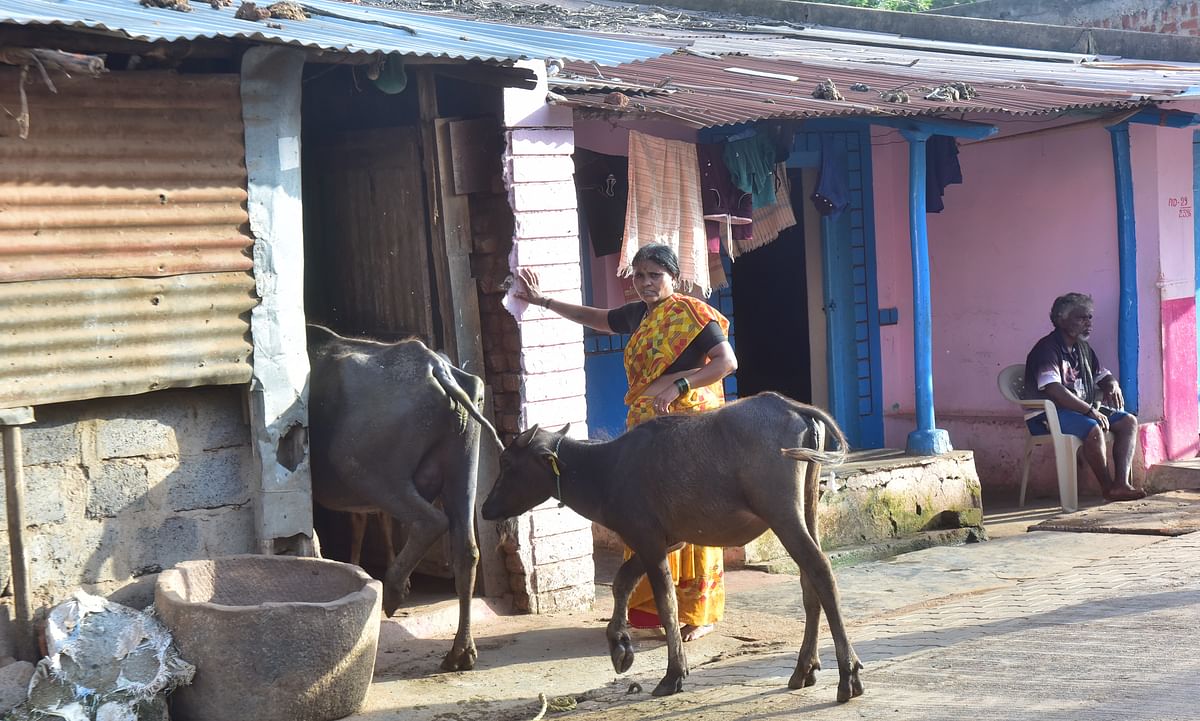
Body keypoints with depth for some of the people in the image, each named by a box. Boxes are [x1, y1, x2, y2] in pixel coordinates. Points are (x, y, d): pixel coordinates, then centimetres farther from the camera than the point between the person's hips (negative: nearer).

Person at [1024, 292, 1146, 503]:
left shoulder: (1083, 349, 16)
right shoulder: (1047, 349, -14)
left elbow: (1103, 375, 25)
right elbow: (1053, 390, -26)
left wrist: (1112, 385, -2)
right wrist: (1090, 410, -26)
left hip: (1085, 409, 9)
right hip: (1050, 415, -9)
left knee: (1129, 421, -6)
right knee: (1094, 429, -34)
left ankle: (1121, 484, -18)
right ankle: (1108, 487, -16)